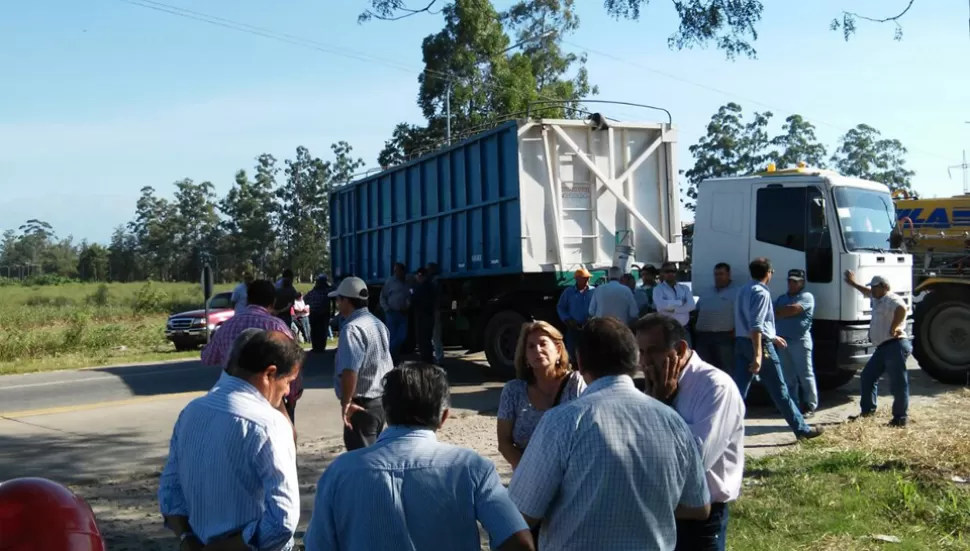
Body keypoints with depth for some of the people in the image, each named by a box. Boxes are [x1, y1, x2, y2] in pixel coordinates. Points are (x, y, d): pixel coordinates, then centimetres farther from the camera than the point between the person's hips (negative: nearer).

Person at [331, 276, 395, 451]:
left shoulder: (352, 328, -18)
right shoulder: (378, 323, 13)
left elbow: (350, 371, -28)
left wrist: (346, 402, -21)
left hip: (361, 404, -9)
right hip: (380, 400, 9)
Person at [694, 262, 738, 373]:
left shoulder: (736, 292, -1)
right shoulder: (704, 291, 19)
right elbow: (697, 310, 24)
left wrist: (735, 331, -14)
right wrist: (695, 325, 11)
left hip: (724, 337, -5)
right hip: (703, 336, 5)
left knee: (725, 370, -2)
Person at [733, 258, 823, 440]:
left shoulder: (744, 291, 17)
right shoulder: (761, 292, -12)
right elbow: (755, 326, -22)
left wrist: (772, 337, 34)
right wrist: (758, 355, -26)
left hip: (741, 342, 8)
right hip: (760, 344, -8)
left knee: (739, 389, 4)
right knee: (779, 390, 2)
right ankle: (801, 429, 14)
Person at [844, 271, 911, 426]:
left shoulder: (891, 299, -13)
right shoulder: (878, 298, 18)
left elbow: (902, 308, -36)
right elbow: (867, 292, 42)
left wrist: (893, 328, -29)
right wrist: (853, 283, 49)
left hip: (895, 346, -11)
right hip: (883, 347, 11)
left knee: (898, 383, -5)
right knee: (867, 377, 15)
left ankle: (901, 418, 1)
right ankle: (867, 410, 26)